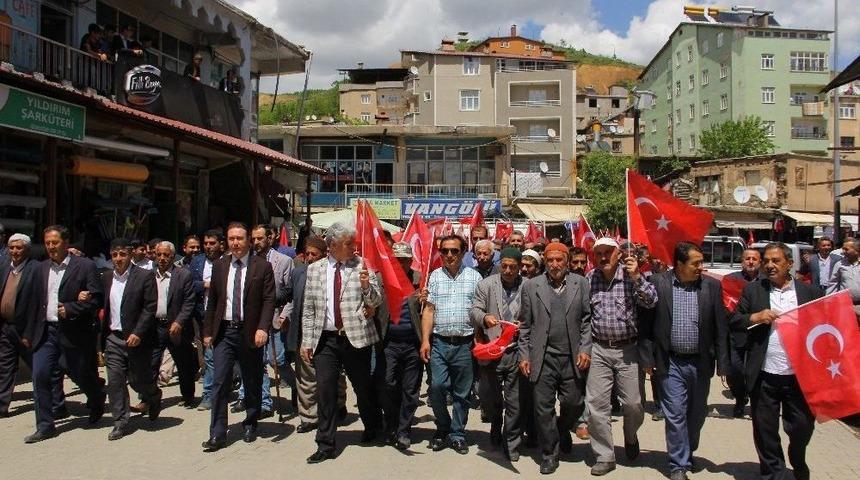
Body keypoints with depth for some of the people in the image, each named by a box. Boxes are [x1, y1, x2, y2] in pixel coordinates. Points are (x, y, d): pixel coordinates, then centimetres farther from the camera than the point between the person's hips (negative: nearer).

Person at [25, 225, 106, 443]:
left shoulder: (85, 266, -6)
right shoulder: (42, 268, 11)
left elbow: (96, 298, -11)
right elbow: (37, 301, 14)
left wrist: (70, 309, -18)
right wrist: (29, 333, 12)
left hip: (74, 332, -4)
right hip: (46, 332, 5)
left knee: (82, 376, 8)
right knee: (40, 377, -2)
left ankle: (97, 401, 39)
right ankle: (45, 427, 8)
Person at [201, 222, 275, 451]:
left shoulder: (262, 266, -3)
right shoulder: (219, 265, 8)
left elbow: (269, 301, -7)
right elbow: (212, 301, 11)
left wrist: (263, 328, -19)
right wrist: (207, 331, 7)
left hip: (250, 332, -2)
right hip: (223, 332, 2)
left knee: (252, 383, 10)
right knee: (219, 383, -1)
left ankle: (250, 425, 28)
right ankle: (217, 435, 4)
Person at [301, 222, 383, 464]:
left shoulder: (362, 266, -1)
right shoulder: (314, 269, 6)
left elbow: (376, 301, -2)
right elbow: (309, 309, 9)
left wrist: (367, 286, -22)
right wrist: (307, 341, 5)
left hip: (356, 337, -1)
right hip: (325, 339, 2)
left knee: (363, 387, 11)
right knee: (325, 390, 1)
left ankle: (373, 427, 38)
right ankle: (325, 444, 13)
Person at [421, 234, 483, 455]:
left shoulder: (474, 277, 5)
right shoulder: (435, 276, 7)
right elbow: (429, 310, 4)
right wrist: (425, 340, -3)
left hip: (465, 344, 0)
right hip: (439, 343, 0)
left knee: (462, 393, 7)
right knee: (437, 386, -7)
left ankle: (457, 435, 22)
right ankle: (443, 428, 16)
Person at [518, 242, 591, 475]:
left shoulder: (581, 284, 5)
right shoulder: (531, 286, 4)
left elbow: (587, 320, 4)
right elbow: (525, 325, 5)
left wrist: (585, 349, -5)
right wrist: (524, 355, 1)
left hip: (572, 358, 1)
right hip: (543, 358, 0)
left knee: (574, 404, 6)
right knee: (544, 408, 3)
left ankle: (562, 430, 39)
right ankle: (549, 454, 20)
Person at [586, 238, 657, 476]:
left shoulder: (631, 275, -5)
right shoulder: (590, 278, 1)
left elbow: (651, 301, -15)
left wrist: (636, 277, -27)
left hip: (627, 349, -1)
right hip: (599, 350, 2)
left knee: (632, 403, 5)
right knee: (596, 403, 0)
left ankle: (630, 436, 37)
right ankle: (604, 456, 14)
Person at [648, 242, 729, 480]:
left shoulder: (712, 286, 0)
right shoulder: (658, 283, -6)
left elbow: (720, 327, 2)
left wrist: (723, 364, 0)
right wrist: (648, 357, -5)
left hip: (701, 362, 3)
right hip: (671, 362, -2)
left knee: (697, 414, 16)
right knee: (675, 415, 0)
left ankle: (687, 454, 38)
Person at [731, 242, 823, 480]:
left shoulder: (810, 291, 5)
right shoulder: (753, 290, 4)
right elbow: (734, 321, 3)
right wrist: (755, 317, -15)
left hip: (800, 376, 0)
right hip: (764, 377, 0)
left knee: (802, 427, 10)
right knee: (765, 431, 8)